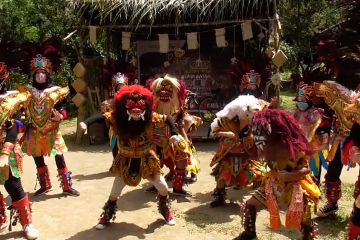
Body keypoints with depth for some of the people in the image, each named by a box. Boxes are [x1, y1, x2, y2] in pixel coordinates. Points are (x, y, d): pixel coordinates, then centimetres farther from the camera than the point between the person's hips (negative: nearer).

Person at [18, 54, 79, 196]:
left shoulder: (54, 91, -2)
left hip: (51, 131, -3)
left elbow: (62, 110, -1)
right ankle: (44, 185, 27)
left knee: (59, 157, -6)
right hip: (35, 131, 3)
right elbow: (24, 111, 8)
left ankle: (67, 186, 1)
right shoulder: (28, 91, 4)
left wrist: (60, 116, -21)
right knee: (37, 158, 11)